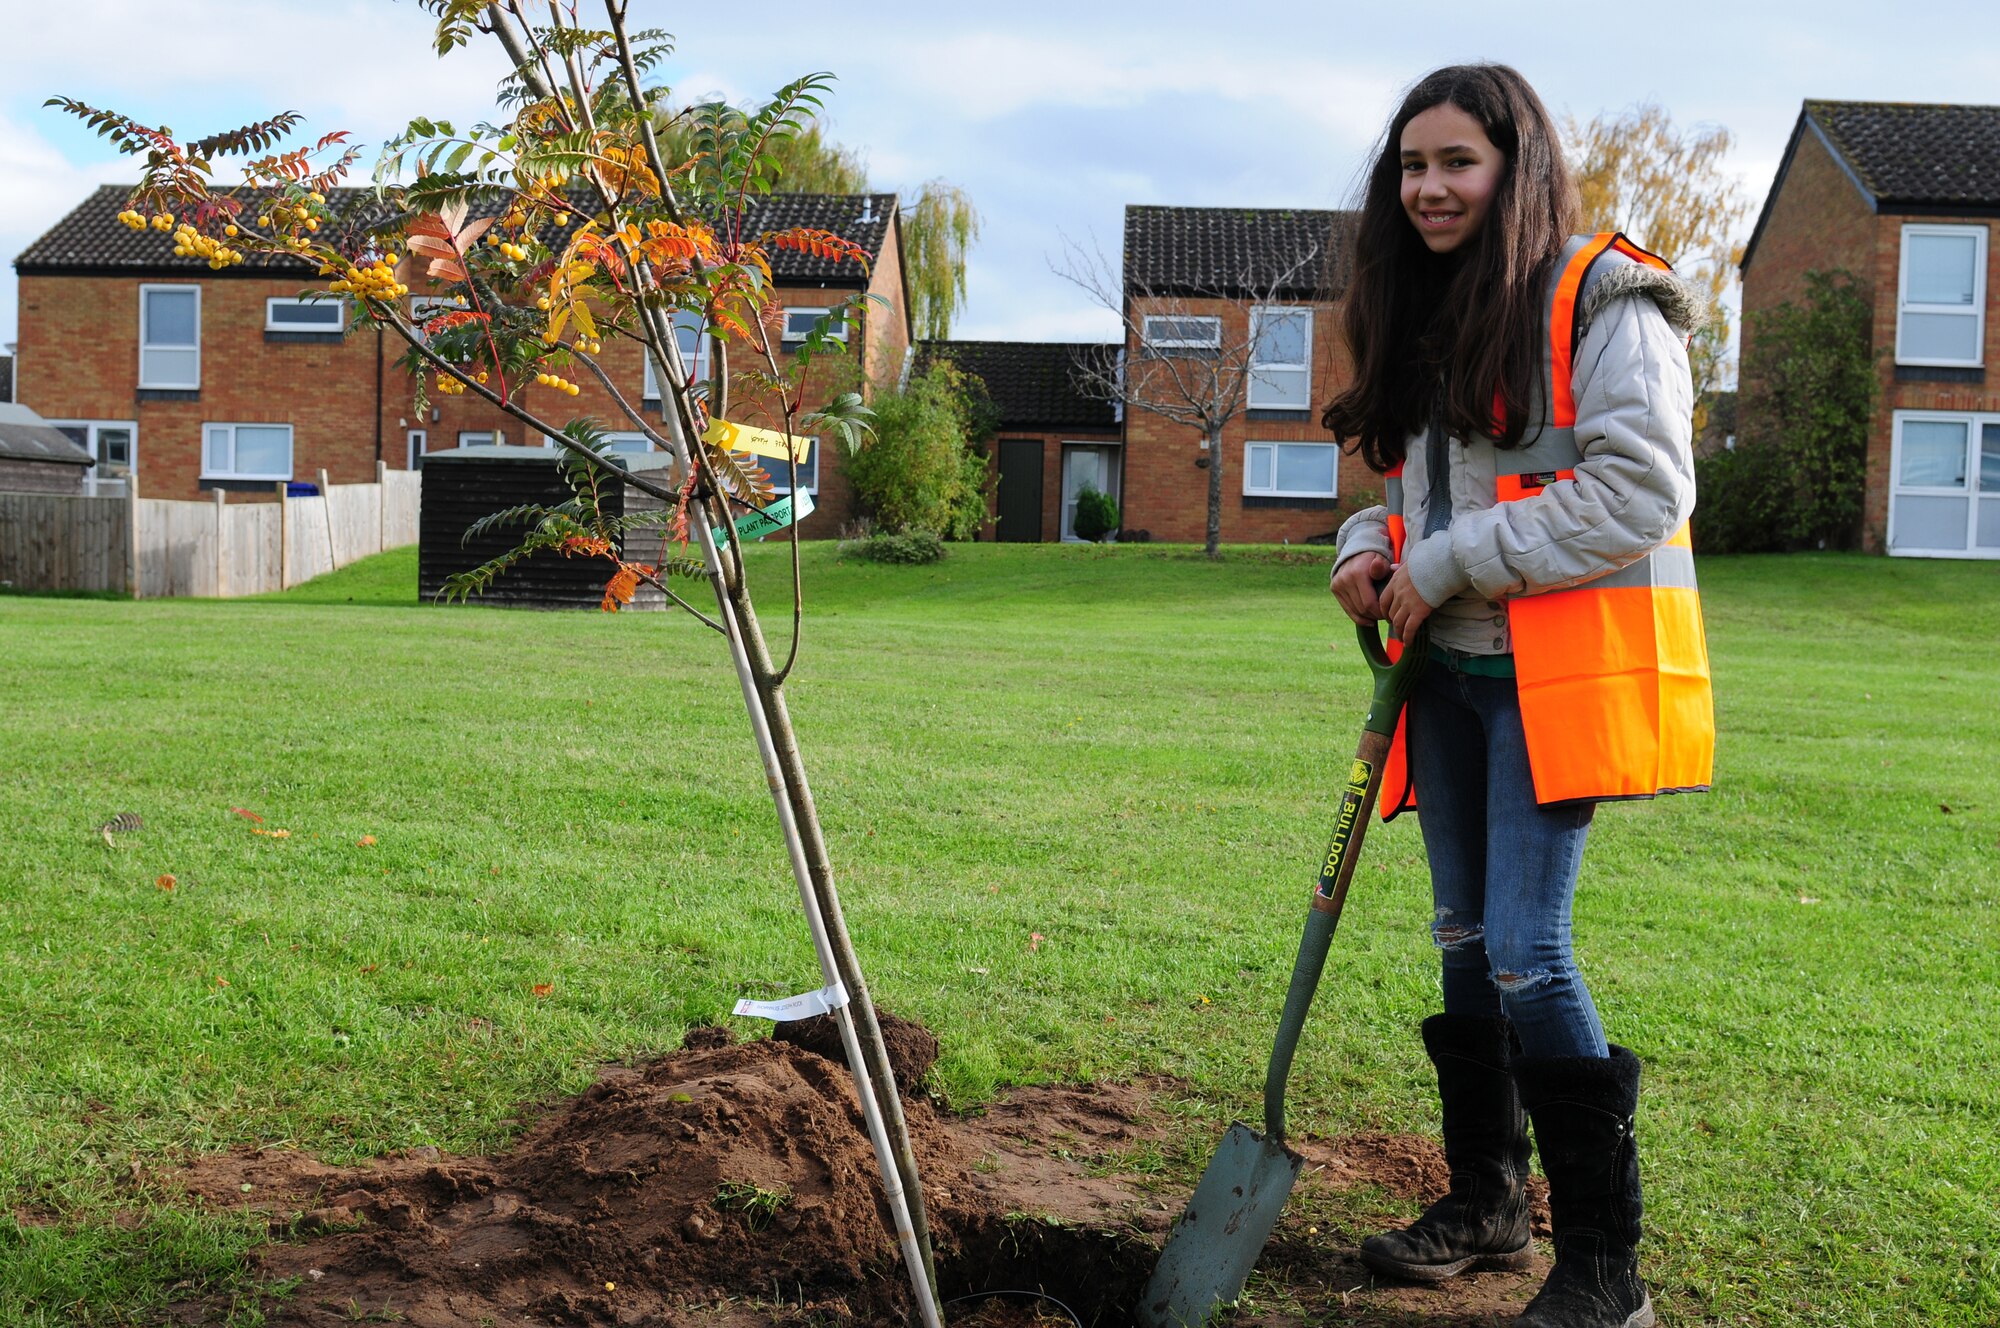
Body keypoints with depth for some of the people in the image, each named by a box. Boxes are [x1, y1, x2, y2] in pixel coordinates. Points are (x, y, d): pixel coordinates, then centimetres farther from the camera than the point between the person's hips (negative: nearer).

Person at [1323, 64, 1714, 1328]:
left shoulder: (1601, 297, -9)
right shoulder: (1423, 316, 15)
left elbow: (1640, 491, -18)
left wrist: (1447, 566, -16)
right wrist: (1373, 550, 1)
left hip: (1559, 669, -8)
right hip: (1448, 673, 8)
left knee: (1527, 952, -12)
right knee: (1467, 941, 14)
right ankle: (1488, 1200, 30)